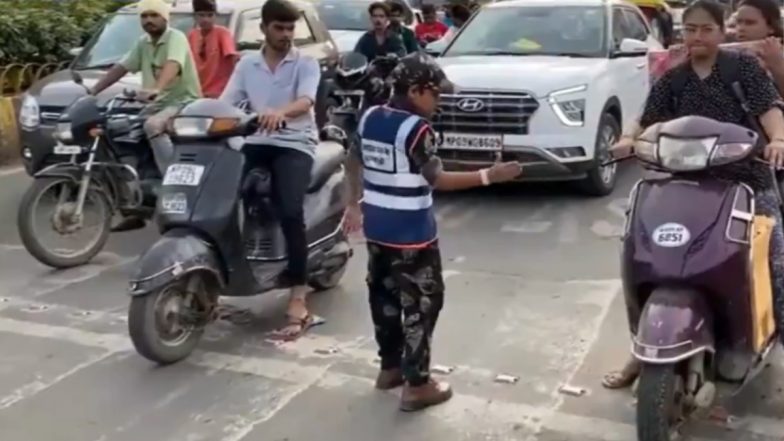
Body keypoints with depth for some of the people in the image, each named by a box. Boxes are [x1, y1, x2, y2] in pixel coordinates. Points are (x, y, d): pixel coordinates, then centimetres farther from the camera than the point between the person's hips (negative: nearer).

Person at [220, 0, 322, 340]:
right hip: (257, 142, 5)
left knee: (290, 211, -25)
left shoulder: (306, 63, 2)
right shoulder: (246, 65, 14)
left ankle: (298, 300, -25)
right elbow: (224, 104, 6)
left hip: (295, 144, -5)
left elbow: (306, 102, -17)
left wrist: (280, 112, -39)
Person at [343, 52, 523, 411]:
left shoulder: (369, 118, 5)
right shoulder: (415, 128, -19)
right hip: (411, 234, -8)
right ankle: (417, 385, 5)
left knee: (384, 295, 18)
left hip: (377, 228, 8)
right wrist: (488, 176, -19)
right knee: (422, 303, 1)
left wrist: (354, 204, 27)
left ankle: (390, 367, 31)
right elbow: (436, 179, -20)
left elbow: (353, 162, 16)